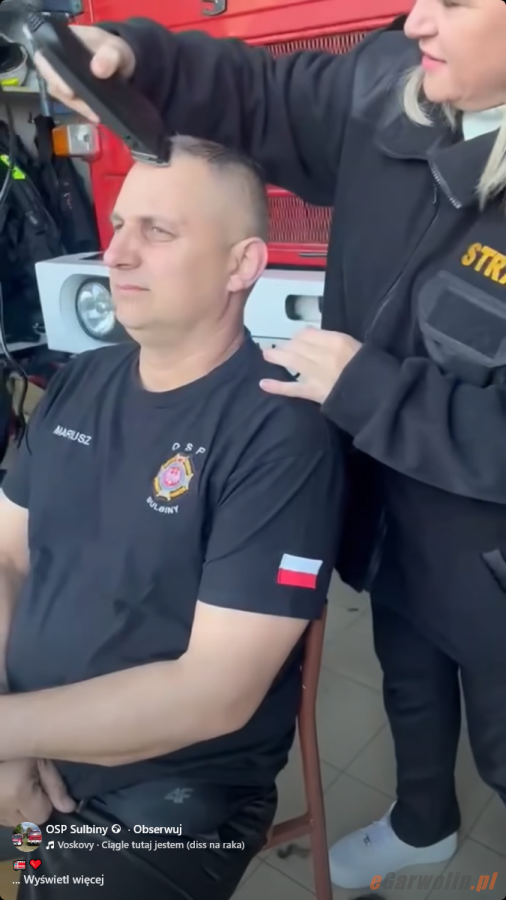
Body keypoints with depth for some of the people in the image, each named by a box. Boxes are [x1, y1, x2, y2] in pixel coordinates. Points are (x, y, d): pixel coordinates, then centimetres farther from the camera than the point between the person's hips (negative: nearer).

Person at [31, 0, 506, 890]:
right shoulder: (391, 88, -10)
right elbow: (261, 96, 1)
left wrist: (364, 387, -30)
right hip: (393, 517, 7)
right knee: (409, 687, 33)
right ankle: (423, 827, 67)